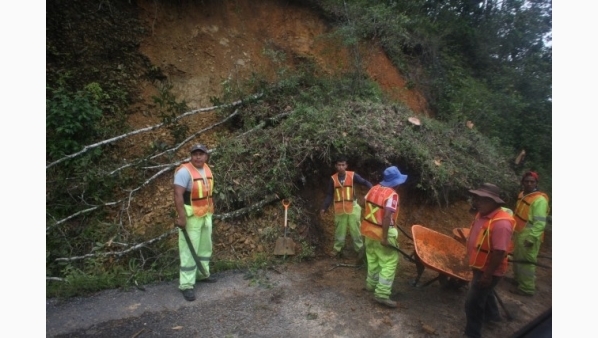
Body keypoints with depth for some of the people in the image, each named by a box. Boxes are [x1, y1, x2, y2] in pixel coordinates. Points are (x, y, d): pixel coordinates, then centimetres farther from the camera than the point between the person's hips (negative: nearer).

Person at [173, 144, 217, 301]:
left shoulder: (207, 169, 7)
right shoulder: (184, 171, -18)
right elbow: (178, 195, -23)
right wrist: (182, 217, -28)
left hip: (206, 214, 8)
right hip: (191, 216, -8)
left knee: (205, 246, 20)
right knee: (189, 250, -3)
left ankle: (203, 274, 38)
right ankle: (186, 285, 8)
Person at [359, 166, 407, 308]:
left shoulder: (374, 189, 4)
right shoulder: (392, 194, -18)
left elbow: (368, 207, 13)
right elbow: (387, 217, -26)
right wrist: (385, 237, -24)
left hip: (369, 229, 8)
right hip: (382, 233, -8)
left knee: (373, 259, 22)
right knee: (389, 263, 2)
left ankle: (371, 284, 36)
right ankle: (382, 294, 2)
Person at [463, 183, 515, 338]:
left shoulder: (501, 223, -31)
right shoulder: (482, 214, -2)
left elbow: (499, 253, -28)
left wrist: (487, 274, -22)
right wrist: (470, 258, 19)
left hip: (488, 271, -9)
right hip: (480, 267, 9)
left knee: (473, 302, 1)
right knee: (484, 293, 31)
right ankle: (492, 316, 56)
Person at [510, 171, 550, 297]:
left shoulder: (539, 199, -19)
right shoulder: (522, 194, 7)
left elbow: (540, 222, -22)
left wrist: (532, 238, -25)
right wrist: (514, 230, 20)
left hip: (529, 237, -9)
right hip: (519, 234, 9)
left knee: (526, 262, 2)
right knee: (517, 258, 22)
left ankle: (527, 288, 15)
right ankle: (517, 279, 39)